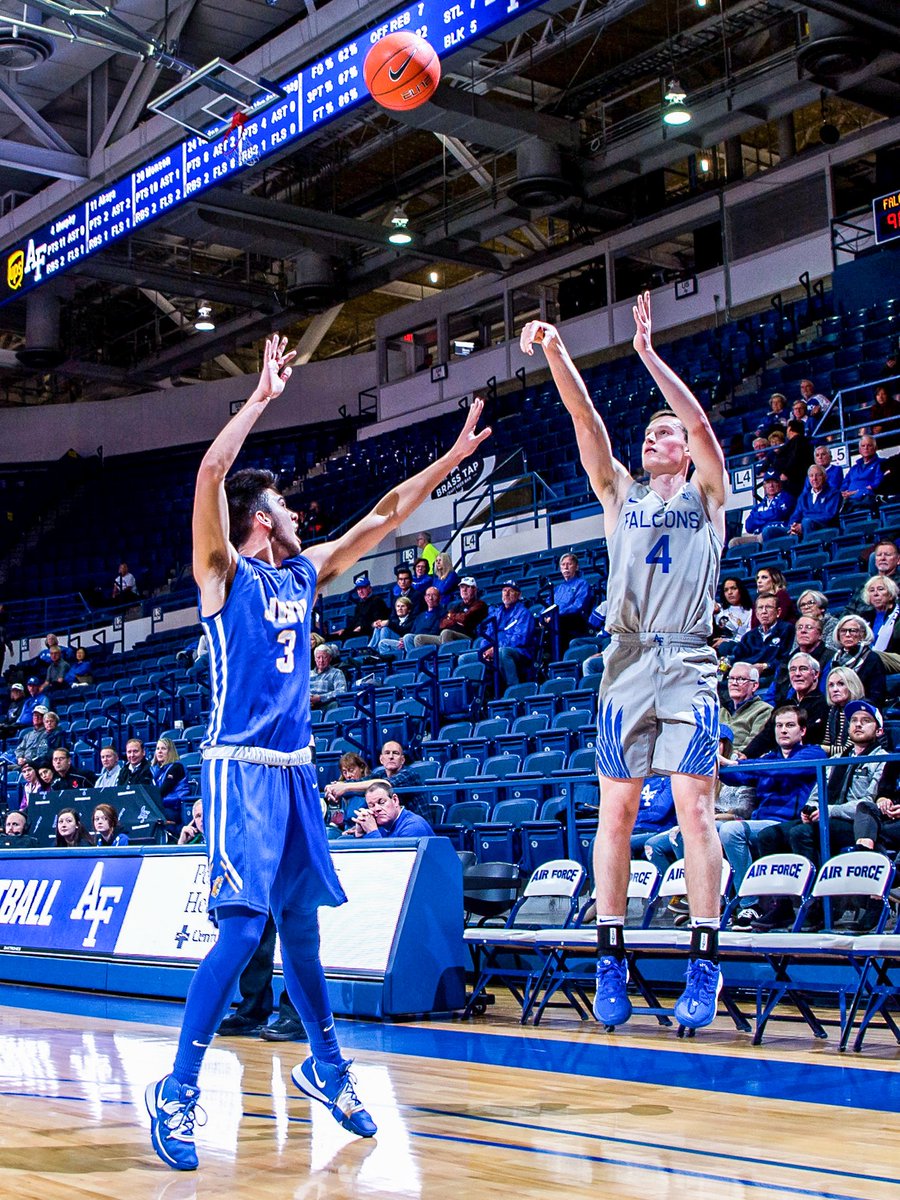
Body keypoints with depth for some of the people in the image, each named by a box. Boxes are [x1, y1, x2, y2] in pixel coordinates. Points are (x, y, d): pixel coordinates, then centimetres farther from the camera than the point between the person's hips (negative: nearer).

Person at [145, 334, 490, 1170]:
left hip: (294, 768, 7)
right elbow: (210, 476, -20)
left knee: (301, 921, 14)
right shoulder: (225, 573, -4)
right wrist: (261, 399, -19)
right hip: (240, 766, -7)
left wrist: (451, 459, 17)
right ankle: (176, 1092, -6)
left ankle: (325, 1067, 27)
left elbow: (383, 515, 19)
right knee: (244, 927, -14)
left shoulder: (303, 574, 15)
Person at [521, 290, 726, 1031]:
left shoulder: (705, 496, 11)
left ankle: (705, 964, -5)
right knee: (617, 809, 1)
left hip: (688, 665, -2)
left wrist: (647, 352, -9)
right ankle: (612, 959, 6)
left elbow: (700, 423, -4)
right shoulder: (621, 496, 17)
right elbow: (587, 422, 5)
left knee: (694, 807, -7)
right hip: (627, 664, 3)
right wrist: (556, 355, -7)